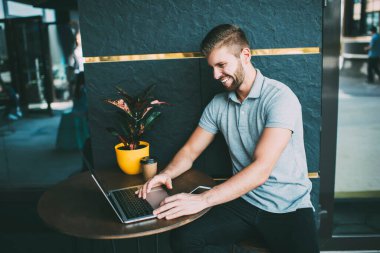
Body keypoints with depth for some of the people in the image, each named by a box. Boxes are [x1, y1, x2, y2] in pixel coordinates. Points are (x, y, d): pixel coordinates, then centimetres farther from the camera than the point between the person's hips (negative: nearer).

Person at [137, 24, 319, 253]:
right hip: (243, 201, 4)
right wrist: (167, 173, -10)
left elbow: (261, 168, -23)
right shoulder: (218, 104, 6)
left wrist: (203, 200, -29)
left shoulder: (280, 97, -14)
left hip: (289, 208, -4)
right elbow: (191, 150, 12)